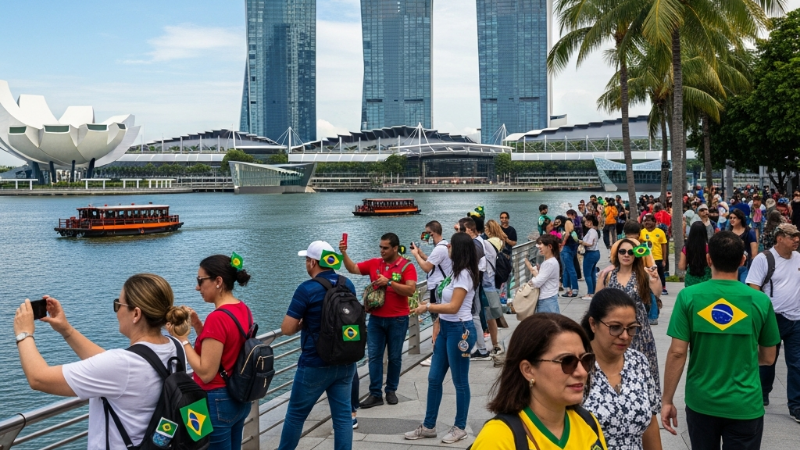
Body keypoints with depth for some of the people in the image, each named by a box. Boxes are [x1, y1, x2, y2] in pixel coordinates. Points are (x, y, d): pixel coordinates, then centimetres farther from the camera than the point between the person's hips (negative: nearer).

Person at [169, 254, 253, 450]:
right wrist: (198, 325, 3)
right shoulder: (243, 309, 4)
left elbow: (206, 372, -21)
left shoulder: (217, 318, -23)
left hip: (217, 402, -9)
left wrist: (182, 339, -14)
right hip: (240, 397, 9)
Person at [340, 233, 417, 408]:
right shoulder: (374, 263, 3)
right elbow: (353, 269, 1)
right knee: (374, 356, 2)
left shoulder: (406, 266, -10)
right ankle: (375, 394, 7)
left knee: (394, 357, 9)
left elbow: (411, 290, -19)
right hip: (376, 318, 4)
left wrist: (389, 282, -25)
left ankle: (391, 391, 22)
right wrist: (344, 253, -14)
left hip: (397, 320, -3)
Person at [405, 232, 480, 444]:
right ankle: (428, 426, 21)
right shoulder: (459, 273, 14)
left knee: (460, 381, 4)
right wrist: (431, 307, 9)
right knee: (434, 378, 12)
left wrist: (428, 307, -15)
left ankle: (460, 428, 17)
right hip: (447, 329, 10)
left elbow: (454, 307, -22)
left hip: (459, 330, -10)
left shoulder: (464, 274, -17)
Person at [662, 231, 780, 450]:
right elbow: (768, 358, 3)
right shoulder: (760, 301, -8)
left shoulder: (688, 296, -10)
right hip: (744, 405, -1)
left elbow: (677, 353, -11)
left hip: (701, 402, 1)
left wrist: (667, 400, -2)